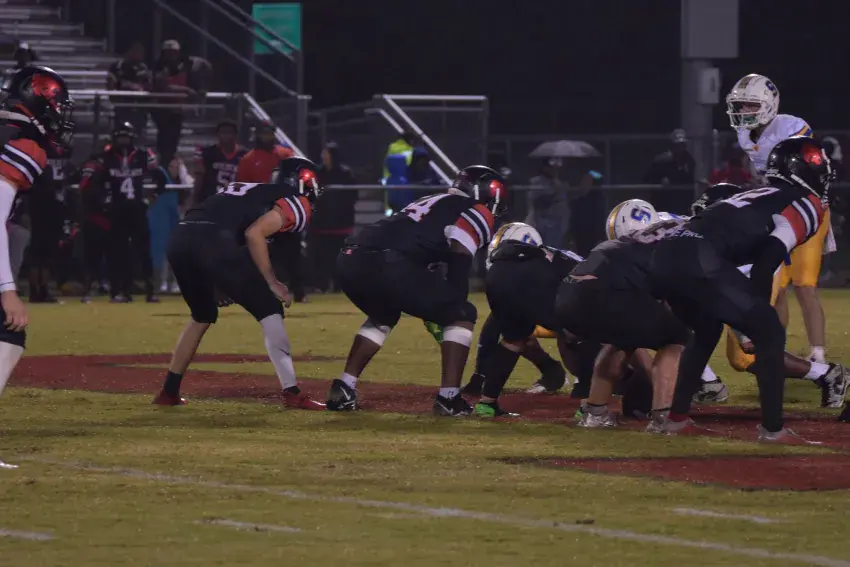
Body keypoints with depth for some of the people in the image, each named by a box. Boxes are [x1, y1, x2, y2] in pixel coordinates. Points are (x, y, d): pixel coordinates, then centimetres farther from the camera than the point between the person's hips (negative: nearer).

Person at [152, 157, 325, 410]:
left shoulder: (259, 192, 35)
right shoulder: (297, 204, 12)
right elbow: (254, 233, -5)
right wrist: (272, 283, 1)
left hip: (179, 238, 8)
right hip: (212, 241, -8)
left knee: (203, 315, 29)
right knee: (270, 311, 3)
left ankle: (169, 391, 30)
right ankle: (291, 393, -4)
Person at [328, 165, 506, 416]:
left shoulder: (433, 203, 36)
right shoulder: (476, 213, 12)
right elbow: (458, 271, 1)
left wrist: (434, 312, 45)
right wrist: (452, 312, 11)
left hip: (351, 260, 8)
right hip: (388, 265, -8)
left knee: (382, 317, 37)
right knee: (463, 315, 9)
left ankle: (343, 390, 29)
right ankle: (449, 397, 2)